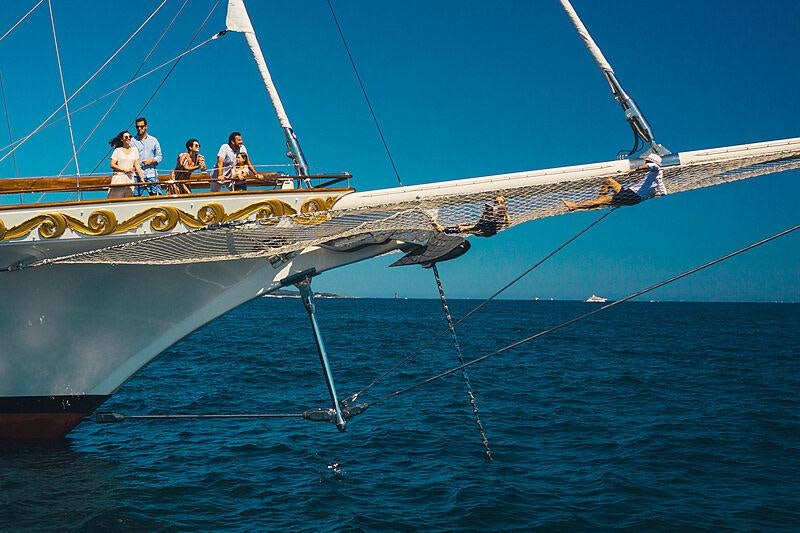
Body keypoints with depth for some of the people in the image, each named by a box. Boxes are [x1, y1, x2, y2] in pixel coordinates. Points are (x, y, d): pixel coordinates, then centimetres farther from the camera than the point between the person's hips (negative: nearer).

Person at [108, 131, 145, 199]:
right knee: (116, 198, -8)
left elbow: (137, 165, 8)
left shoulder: (134, 150, 11)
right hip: (119, 179, -3)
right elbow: (112, 165, -4)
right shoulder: (118, 150, 1)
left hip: (130, 179, 3)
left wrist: (142, 178, 0)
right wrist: (125, 169, -13)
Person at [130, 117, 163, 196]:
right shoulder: (132, 141, 6)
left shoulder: (153, 140, 14)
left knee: (156, 195, -5)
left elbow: (159, 157, 13)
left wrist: (151, 161, -7)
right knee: (136, 197, -8)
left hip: (151, 174, 2)